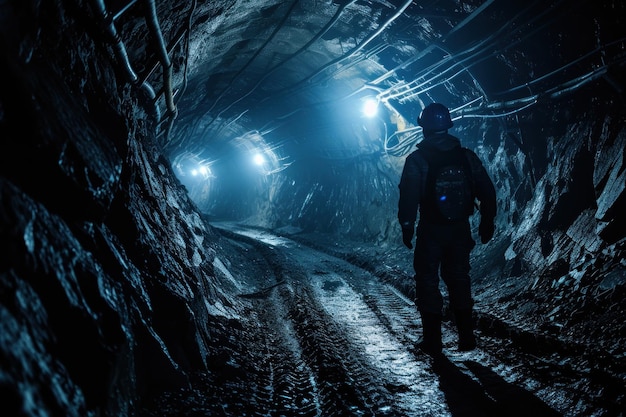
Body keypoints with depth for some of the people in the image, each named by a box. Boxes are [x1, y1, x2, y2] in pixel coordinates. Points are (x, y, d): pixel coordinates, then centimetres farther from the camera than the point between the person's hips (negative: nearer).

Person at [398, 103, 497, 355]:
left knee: (427, 281, 7)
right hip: (460, 230, 4)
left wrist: (406, 227, -4)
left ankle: (432, 341, 9)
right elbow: (487, 191, 4)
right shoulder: (467, 156, 0)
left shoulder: (416, 160, -11)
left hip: (430, 231, -3)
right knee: (459, 279, 15)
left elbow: (408, 198, -14)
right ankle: (466, 338, 19)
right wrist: (487, 222, 14)